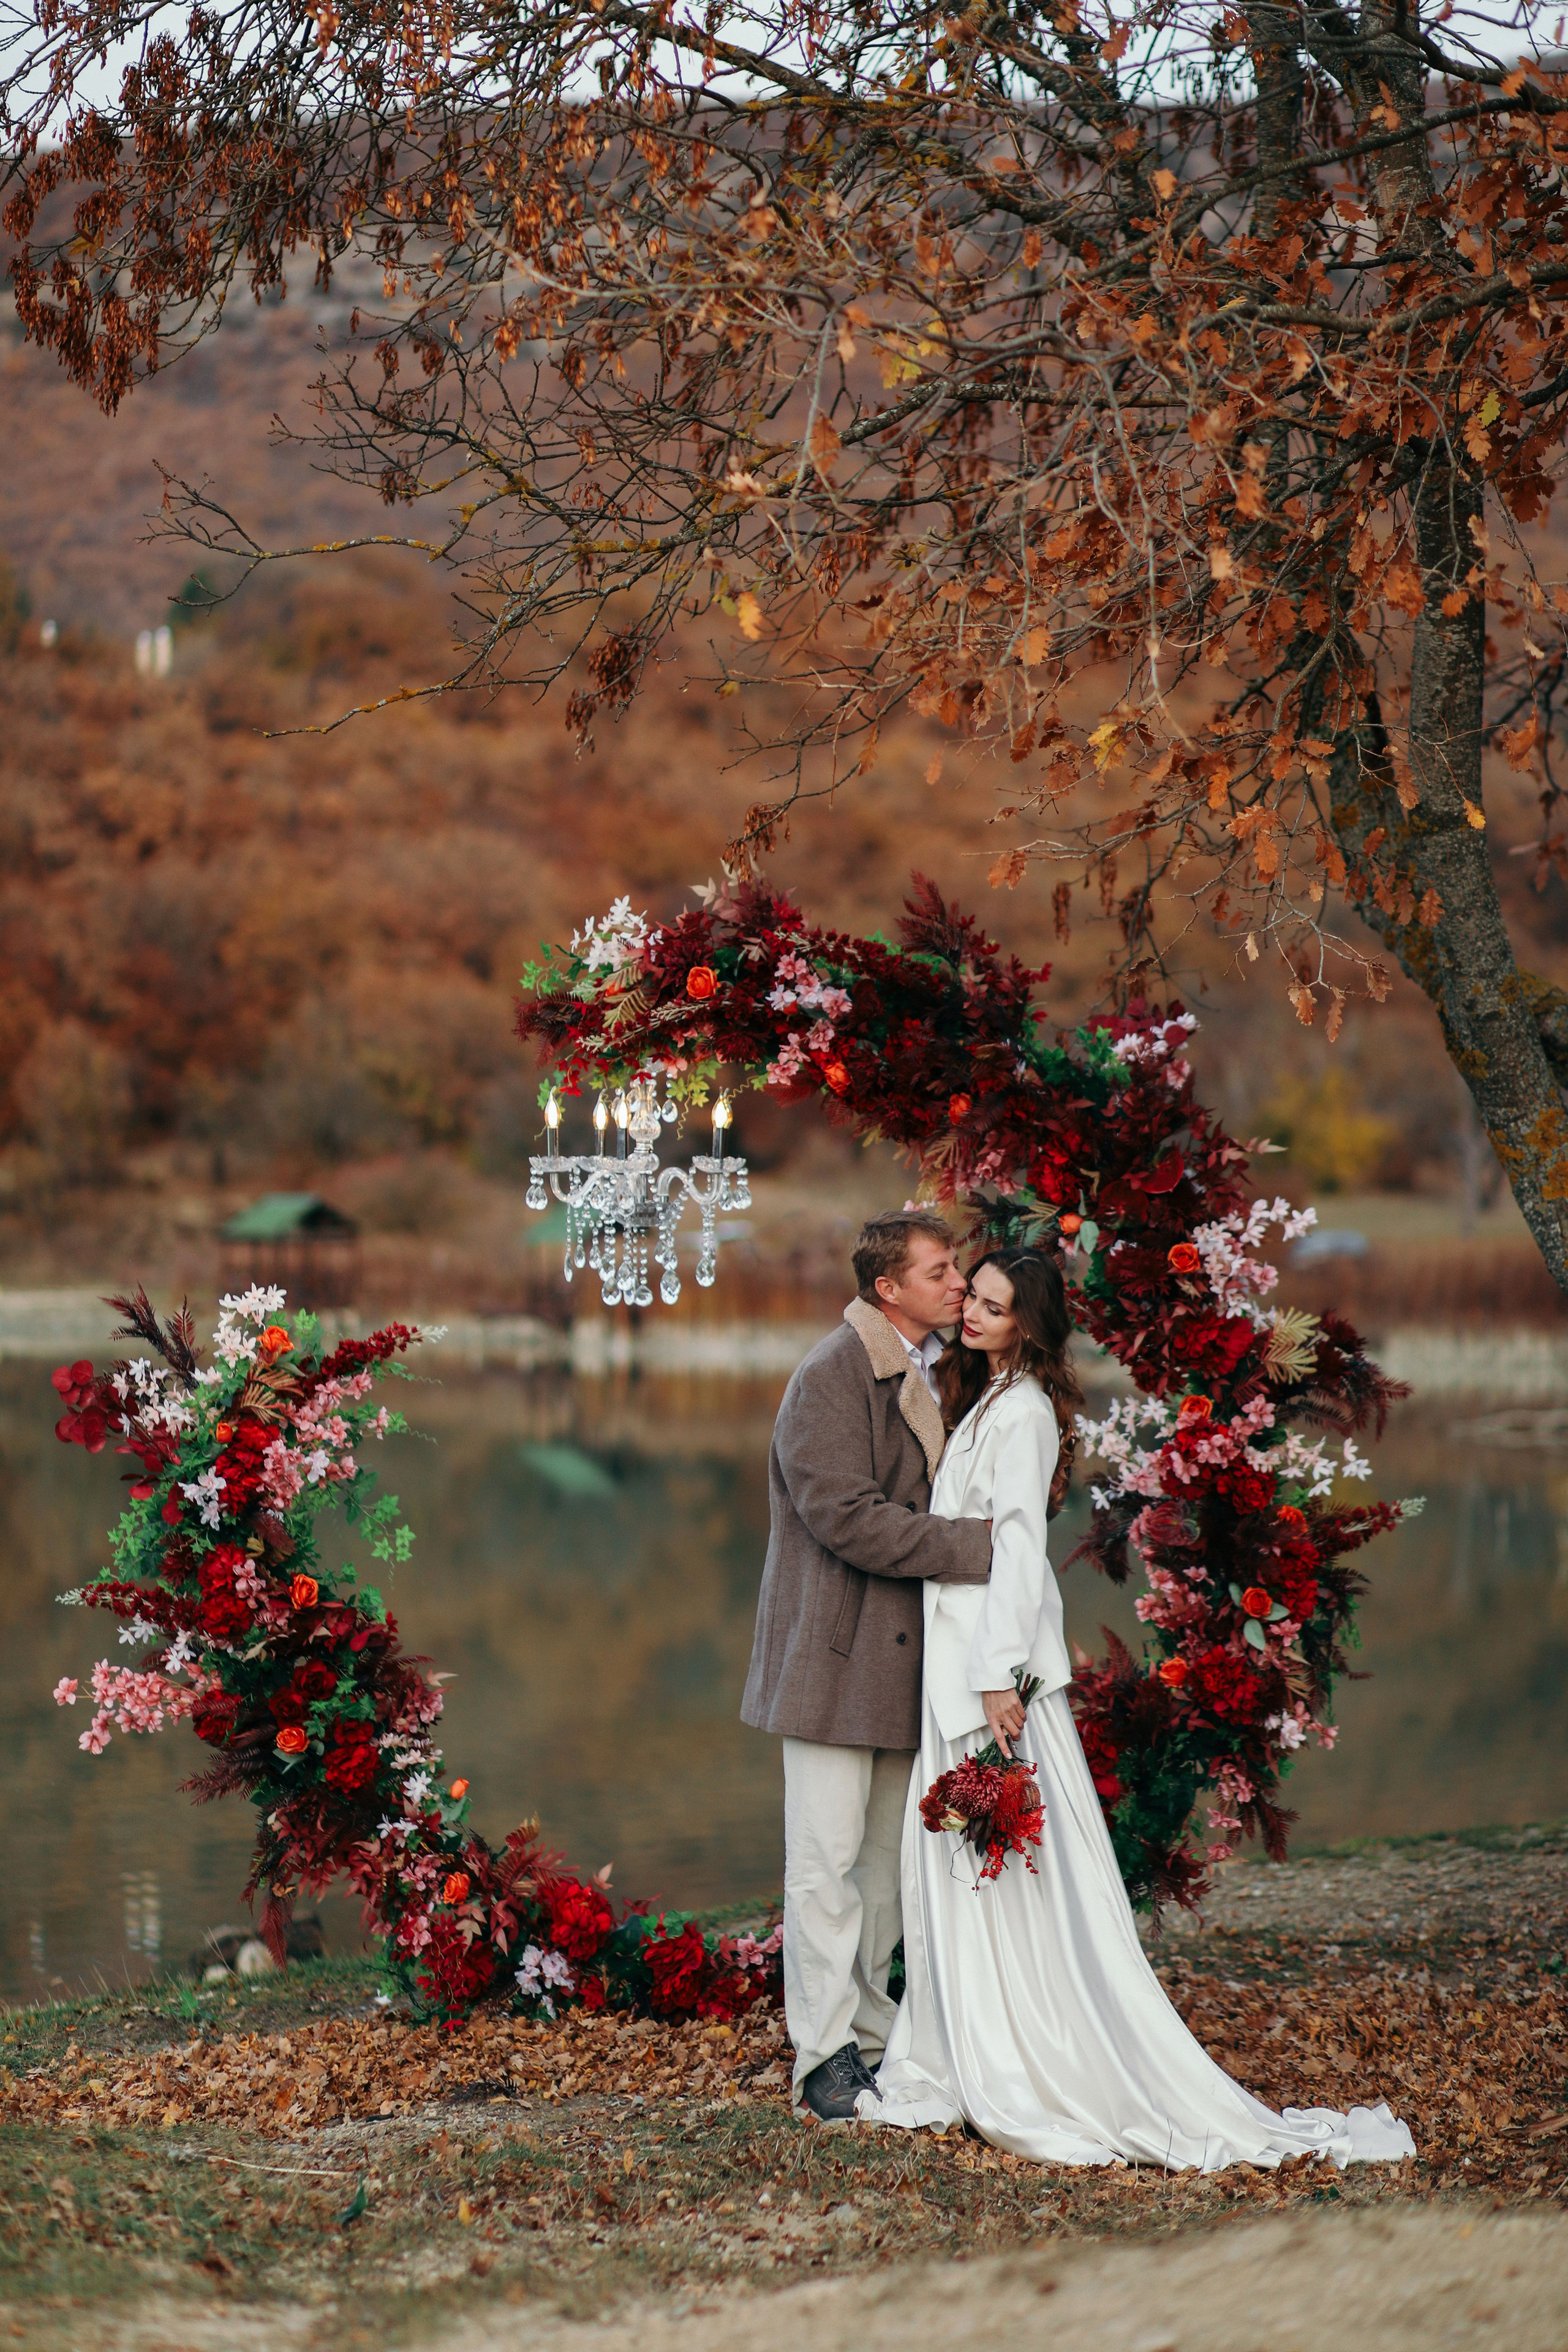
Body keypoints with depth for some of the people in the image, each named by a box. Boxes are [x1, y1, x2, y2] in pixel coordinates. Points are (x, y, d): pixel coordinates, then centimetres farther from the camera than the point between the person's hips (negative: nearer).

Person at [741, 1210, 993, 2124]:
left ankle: (872, 2040, 21)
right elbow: (848, 1517, -22)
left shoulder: (931, 1372, 13)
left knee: (888, 1861, 12)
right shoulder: (832, 1378, -14)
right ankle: (826, 2057, 3)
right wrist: (976, 1543, -22)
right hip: (839, 1655, -8)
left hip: (907, 1659, 8)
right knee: (828, 1861, -3)